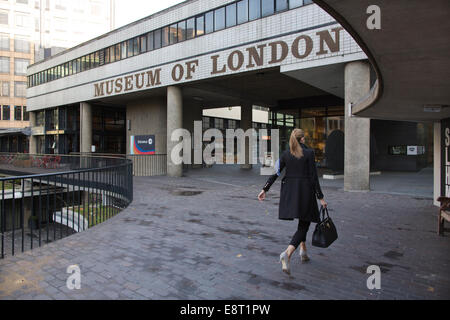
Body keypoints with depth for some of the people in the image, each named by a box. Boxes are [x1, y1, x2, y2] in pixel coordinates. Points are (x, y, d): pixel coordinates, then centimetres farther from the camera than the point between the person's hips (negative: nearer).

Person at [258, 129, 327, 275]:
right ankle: (287, 253, -19)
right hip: (305, 192, -5)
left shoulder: (286, 154, 4)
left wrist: (265, 189, 5)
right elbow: (313, 177, -10)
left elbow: (275, 173, 0)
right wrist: (320, 197, -5)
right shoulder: (309, 153, -8)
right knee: (304, 225, 0)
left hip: (290, 192, 5)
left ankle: (303, 251, 28)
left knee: (303, 222, 24)